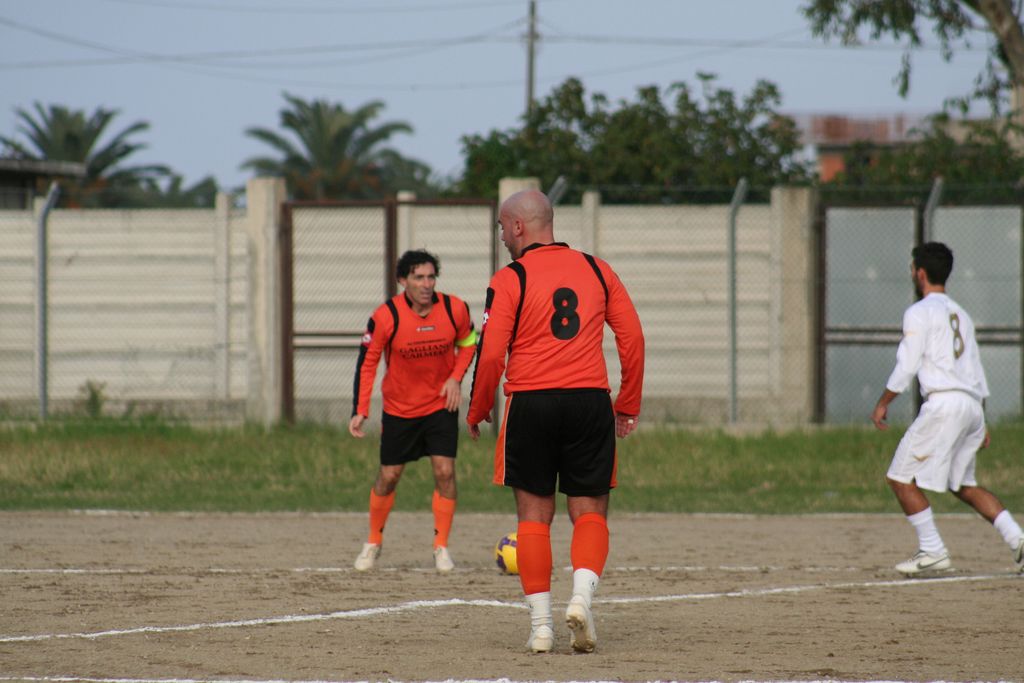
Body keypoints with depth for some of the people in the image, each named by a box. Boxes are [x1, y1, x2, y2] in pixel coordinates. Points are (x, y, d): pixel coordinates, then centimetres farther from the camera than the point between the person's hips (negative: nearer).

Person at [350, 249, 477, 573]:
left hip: (441, 404, 1)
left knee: (445, 471, -10)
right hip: (399, 408, -1)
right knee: (388, 476, 6)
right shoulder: (385, 316, -19)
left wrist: (456, 378, -9)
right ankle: (373, 543, 27)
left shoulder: (455, 309, -14)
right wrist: (360, 411, -15)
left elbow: (468, 342, 7)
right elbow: (366, 363, -10)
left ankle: (441, 547, 1)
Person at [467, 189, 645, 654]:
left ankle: (540, 625, 3)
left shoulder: (509, 280, -2)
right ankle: (582, 595, -17)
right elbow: (632, 336, 7)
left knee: (534, 515, 7)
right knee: (590, 513, 8)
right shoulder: (596, 270, 9)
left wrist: (477, 412, 7)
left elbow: (491, 354, -7)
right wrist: (628, 404, 15)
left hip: (530, 404, -2)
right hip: (590, 403, 2)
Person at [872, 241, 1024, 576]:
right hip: (973, 406, 8)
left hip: (944, 404, -8)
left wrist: (883, 403, -1)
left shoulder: (919, 312, -3)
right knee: (964, 484, 18)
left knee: (902, 478, 0)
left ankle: (932, 552, -4)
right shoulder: (960, 314, 21)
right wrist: (981, 423, 24)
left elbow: (907, 365, -10)